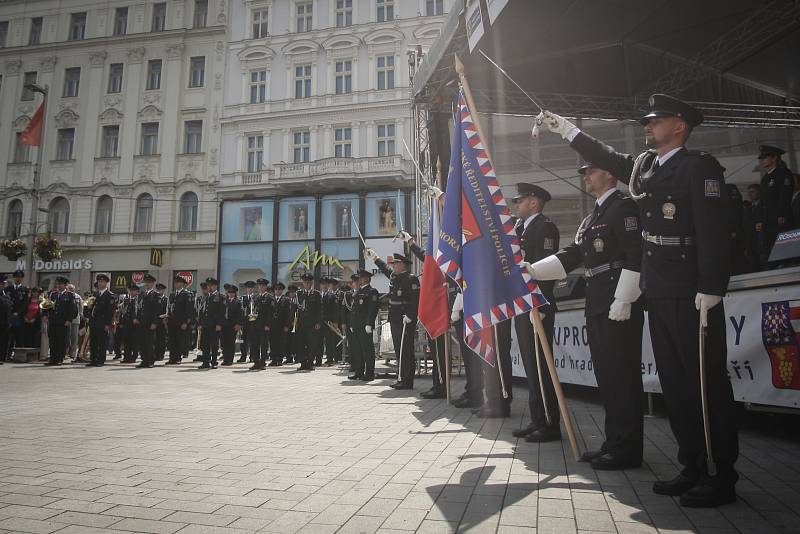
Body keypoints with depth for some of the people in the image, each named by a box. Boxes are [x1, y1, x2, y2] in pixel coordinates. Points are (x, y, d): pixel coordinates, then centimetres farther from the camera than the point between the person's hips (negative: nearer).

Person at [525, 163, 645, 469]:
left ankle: (628, 450, 4)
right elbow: (571, 255, 18)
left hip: (619, 308, -9)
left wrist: (622, 302, -21)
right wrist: (533, 271, 8)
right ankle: (614, 442, 22)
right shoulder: (593, 216, 22)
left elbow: (635, 257, -16)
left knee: (622, 376, -5)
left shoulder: (623, 207, -7)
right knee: (606, 376, 12)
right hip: (597, 307, 10)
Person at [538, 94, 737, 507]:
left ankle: (723, 477, 11)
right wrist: (565, 128, 34)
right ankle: (693, 468, 21)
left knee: (708, 383, -1)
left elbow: (713, 233, -15)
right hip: (658, 295, 8)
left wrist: (709, 292, -20)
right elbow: (605, 157, 31)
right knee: (674, 383, 11)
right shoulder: (643, 167, 15)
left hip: (692, 297, -8)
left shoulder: (699, 166, -7)